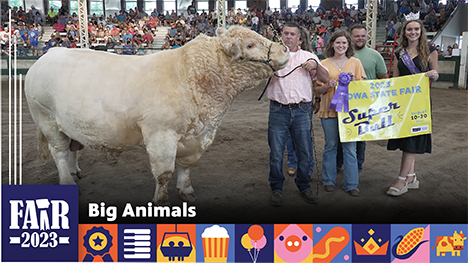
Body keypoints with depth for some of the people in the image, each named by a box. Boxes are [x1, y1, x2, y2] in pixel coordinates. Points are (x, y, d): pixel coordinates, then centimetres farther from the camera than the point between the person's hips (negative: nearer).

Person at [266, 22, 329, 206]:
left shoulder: (308, 56, 12)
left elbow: (325, 78, 5)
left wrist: (316, 65, -14)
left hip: (301, 110, 1)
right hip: (278, 110, -1)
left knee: (304, 151, 7)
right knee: (276, 152, 1)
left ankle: (304, 186, 23)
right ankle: (276, 188, 16)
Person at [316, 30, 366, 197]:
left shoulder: (355, 62, 6)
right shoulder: (324, 64, 4)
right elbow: (318, 90, 5)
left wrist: (353, 80, -11)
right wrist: (328, 86, -15)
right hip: (329, 109, 0)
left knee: (350, 147, 2)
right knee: (330, 146, 8)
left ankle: (351, 184, 11)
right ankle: (329, 180, 21)